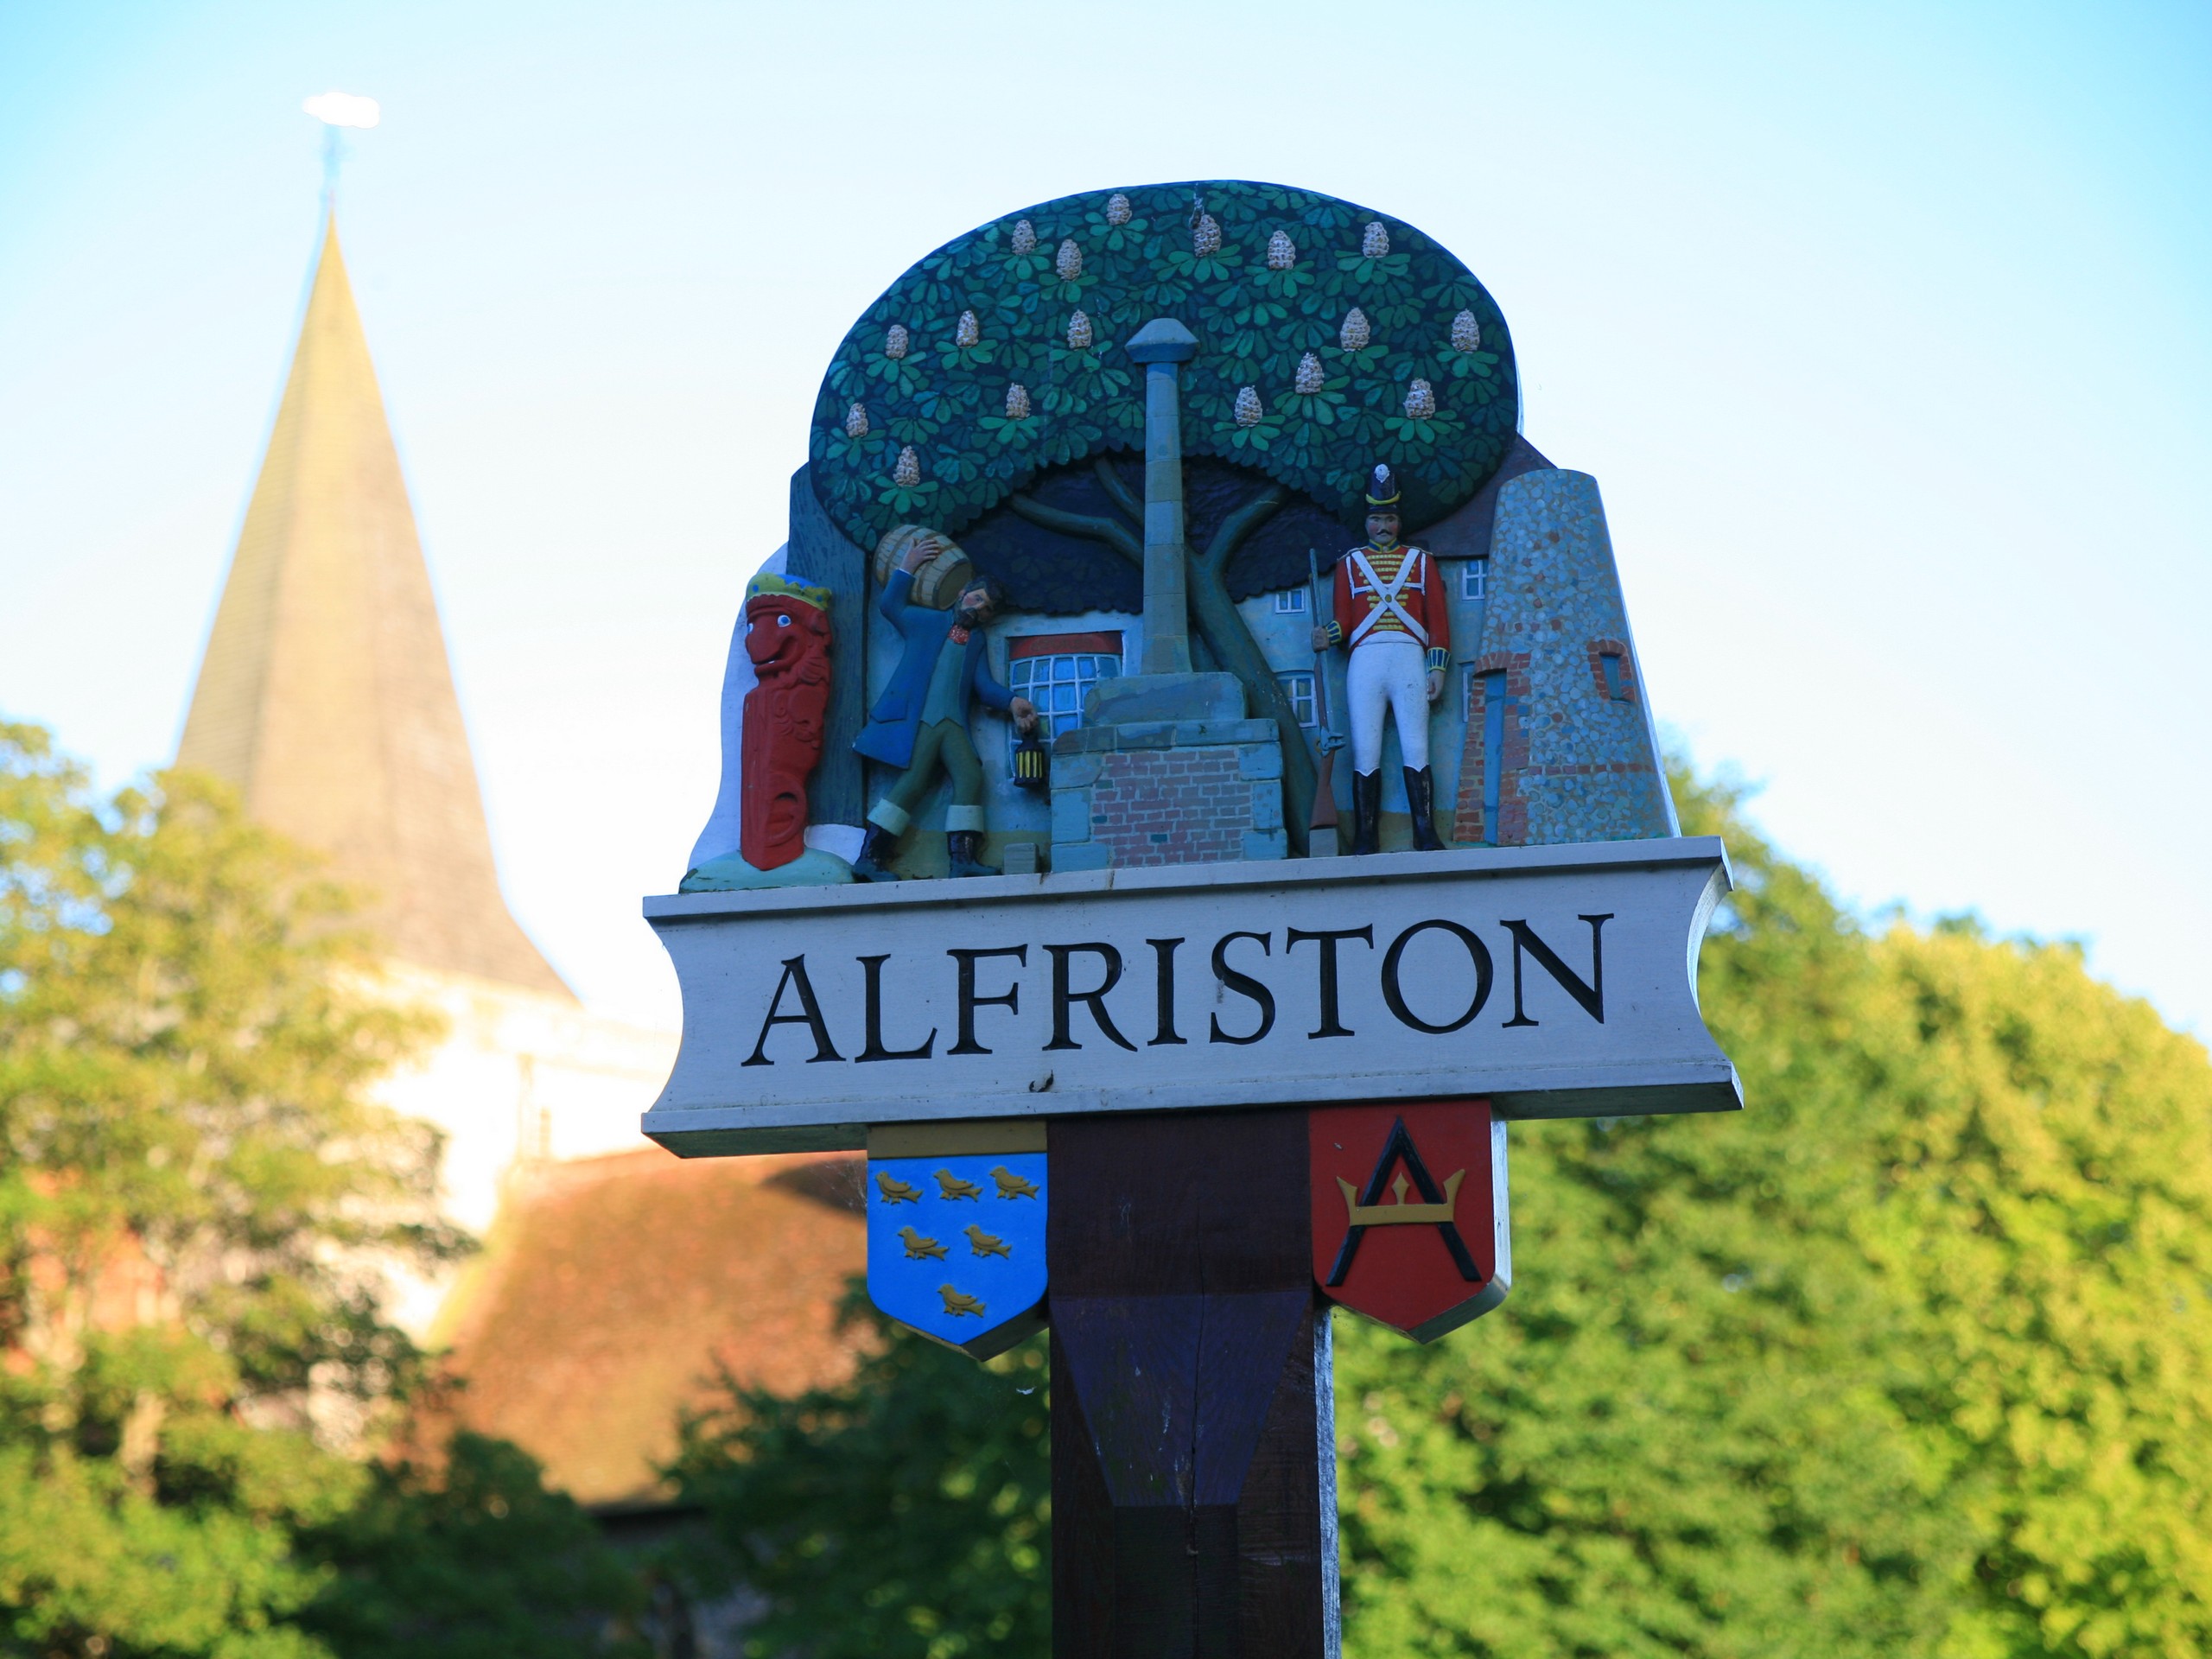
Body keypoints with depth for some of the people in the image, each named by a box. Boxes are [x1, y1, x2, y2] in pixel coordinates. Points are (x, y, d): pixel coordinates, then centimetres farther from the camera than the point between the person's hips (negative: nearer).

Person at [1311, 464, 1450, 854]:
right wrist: (1329, 635, -14)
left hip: (1410, 660, 0)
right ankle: (1364, 842, -5)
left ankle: (1427, 837, -8)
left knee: (1416, 751, -6)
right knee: (1365, 755, -5)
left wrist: (1438, 668, 0)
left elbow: (1438, 618, 10)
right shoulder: (1349, 563, 17)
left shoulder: (1421, 561, 16)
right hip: (1365, 661, 0)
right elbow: (1343, 617, 8)